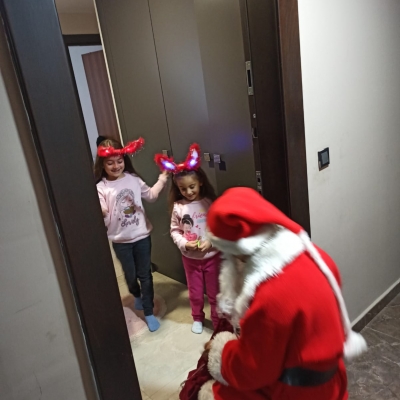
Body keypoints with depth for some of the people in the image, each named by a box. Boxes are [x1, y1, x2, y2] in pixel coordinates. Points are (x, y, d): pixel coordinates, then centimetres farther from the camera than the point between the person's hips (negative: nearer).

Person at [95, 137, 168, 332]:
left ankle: (149, 312, 23)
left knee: (145, 274, 9)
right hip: (121, 240, -1)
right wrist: (101, 211, -37)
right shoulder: (101, 187, -10)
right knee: (130, 275, 16)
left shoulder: (133, 178, -1)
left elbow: (150, 195, 10)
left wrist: (162, 179, 1)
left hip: (142, 235, 2)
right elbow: (101, 214, -16)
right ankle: (137, 295, 50)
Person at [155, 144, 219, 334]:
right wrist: (184, 244, -17)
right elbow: (174, 231, -1)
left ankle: (218, 321, 34)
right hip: (190, 257, 1)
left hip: (212, 255, -1)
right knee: (195, 292, 18)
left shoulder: (210, 203, -10)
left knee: (215, 292, 14)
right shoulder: (178, 206, -8)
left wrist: (211, 241, -21)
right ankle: (197, 318, 42)